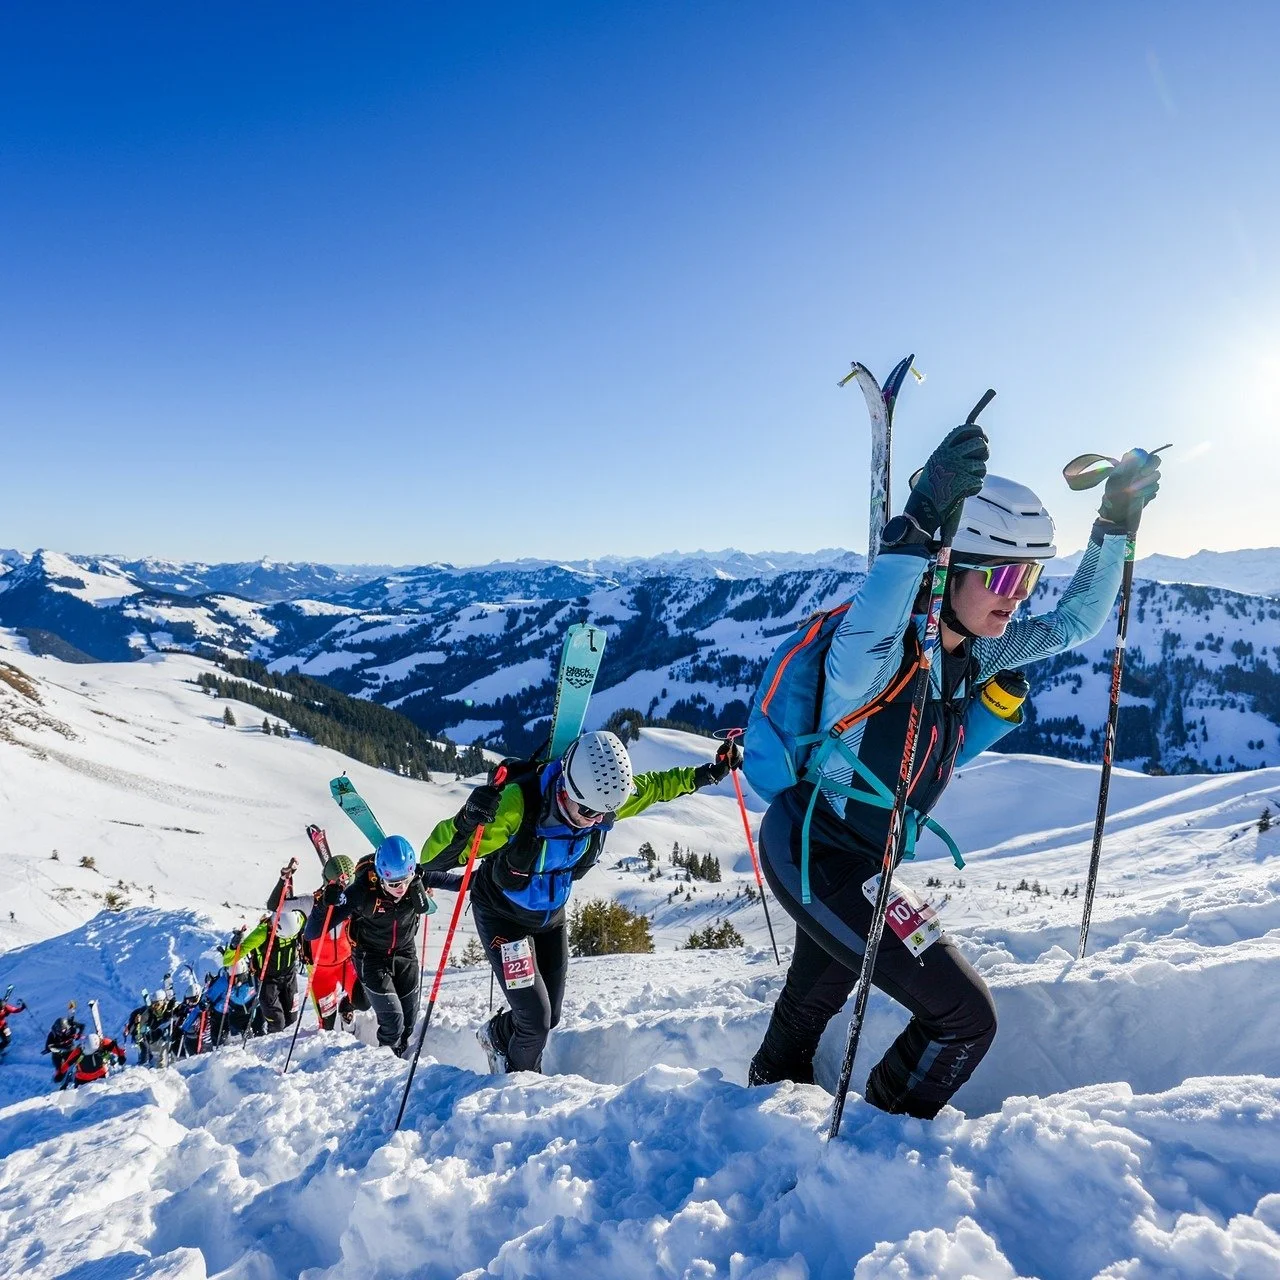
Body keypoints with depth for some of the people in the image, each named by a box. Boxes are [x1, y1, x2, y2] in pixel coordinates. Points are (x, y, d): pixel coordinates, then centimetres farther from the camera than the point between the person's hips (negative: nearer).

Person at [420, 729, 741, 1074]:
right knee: (535, 1019, -8)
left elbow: (655, 785, -1)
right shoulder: (519, 803, -39)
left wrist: (709, 772, -9)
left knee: (550, 1016, 14)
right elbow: (432, 859, -39)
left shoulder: (604, 794, -23)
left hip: (552, 914, 5)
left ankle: (497, 1036, 47)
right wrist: (467, 820, -60)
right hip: (502, 915, -5)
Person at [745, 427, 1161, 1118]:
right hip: (814, 853, -9)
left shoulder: (974, 651, -6)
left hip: (854, 858, 9)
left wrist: (1117, 521, -1)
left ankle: (769, 1093, 60)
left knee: (813, 1000, 32)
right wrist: (915, 530, -68)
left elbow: (1075, 622, 7)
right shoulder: (882, 645, -30)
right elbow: (862, 643, -56)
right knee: (965, 1016, -5)